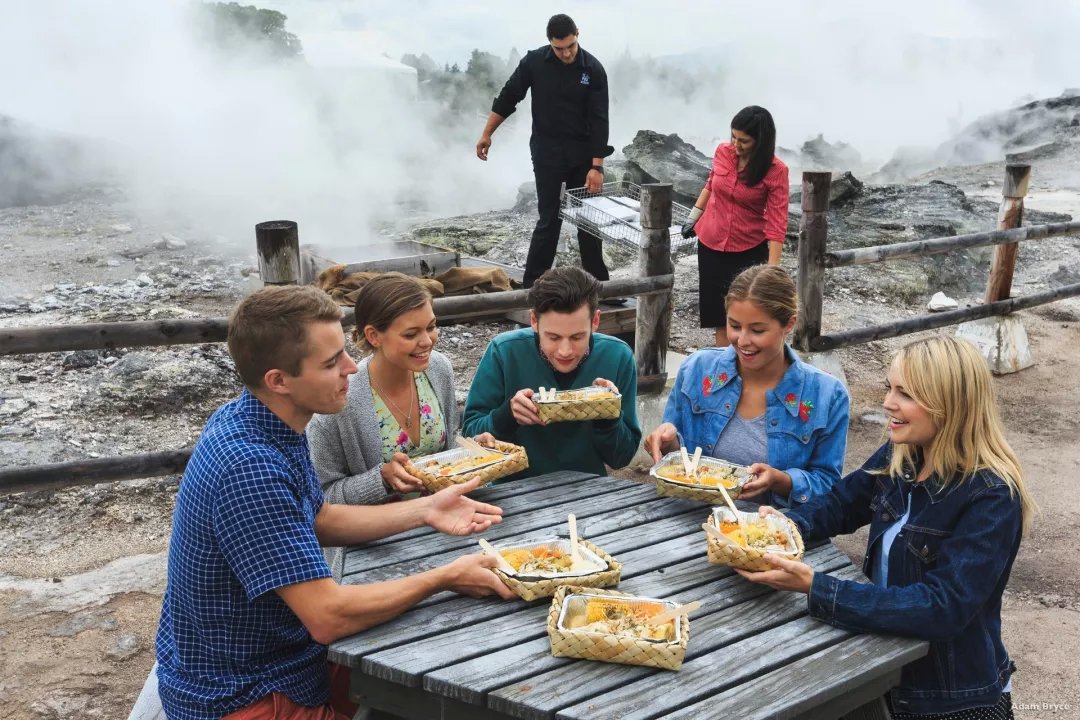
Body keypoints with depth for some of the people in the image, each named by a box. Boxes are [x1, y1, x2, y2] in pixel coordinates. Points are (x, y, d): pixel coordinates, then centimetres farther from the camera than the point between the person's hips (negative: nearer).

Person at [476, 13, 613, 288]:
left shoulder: (593, 69, -9)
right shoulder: (534, 62, -8)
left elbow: (599, 120, -11)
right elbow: (508, 98, 2)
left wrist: (596, 165, -16)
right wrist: (486, 134, 3)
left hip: (583, 152, 2)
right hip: (547, 152, -1)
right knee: (549, 220, -5)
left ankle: (597, 281, 17)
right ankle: (532, 283, 1)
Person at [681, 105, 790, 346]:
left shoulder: (776, 171, -18)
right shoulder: (723, 152, -6)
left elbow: (777, 223, -21)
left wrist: (772, 269, -26)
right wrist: (693, 218, 19)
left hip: (750, 249, -4)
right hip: (710, 243, 4)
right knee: (718, 308, 11)